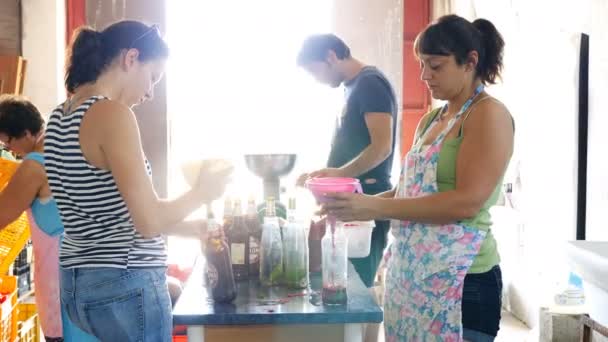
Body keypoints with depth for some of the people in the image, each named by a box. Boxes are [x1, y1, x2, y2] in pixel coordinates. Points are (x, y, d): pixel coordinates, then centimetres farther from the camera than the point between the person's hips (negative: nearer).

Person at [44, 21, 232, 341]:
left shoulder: (60, 117, 9)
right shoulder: (113, 114, -18)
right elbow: (149, 221, -20)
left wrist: (190, 228, 16)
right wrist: (202, 192, -2)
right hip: (126, 287, -8)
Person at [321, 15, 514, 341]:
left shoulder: (489, 114, -9)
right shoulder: (430, 119, 14)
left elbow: (467, 202, -20)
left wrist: (376, 207, -22)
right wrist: (357, 205, 1)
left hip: (460, 280, -7)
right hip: (409, 274, 7)